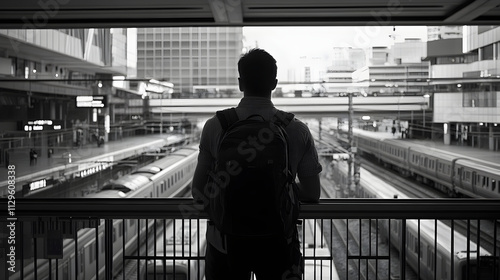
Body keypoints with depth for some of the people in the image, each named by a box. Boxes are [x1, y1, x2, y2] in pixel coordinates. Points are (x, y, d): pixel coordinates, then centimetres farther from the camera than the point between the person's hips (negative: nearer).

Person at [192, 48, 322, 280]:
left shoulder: (215, 126, -9)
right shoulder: (297, 130, -8)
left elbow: (199, 192, -2)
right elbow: (312, 195, -1)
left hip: (227, 242, 0)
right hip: (278, 241, 0)